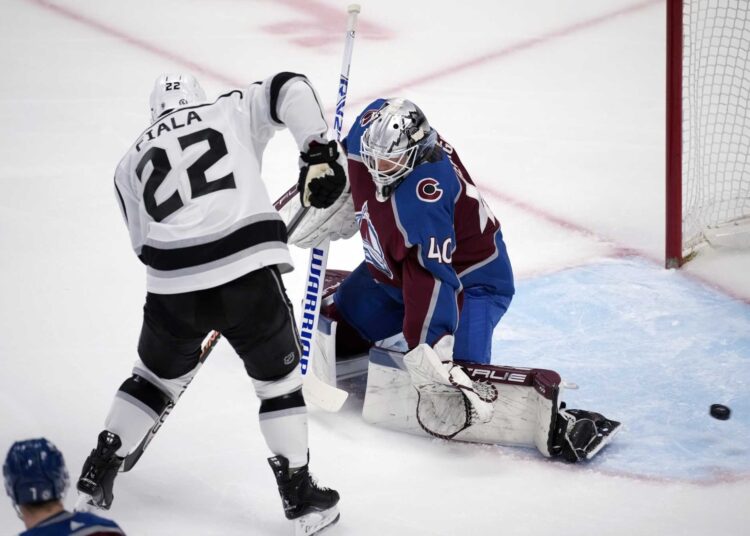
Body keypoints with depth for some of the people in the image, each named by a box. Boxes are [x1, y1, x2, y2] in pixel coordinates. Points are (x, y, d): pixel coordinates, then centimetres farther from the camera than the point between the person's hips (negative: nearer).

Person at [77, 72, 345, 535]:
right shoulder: (233, 110, 16)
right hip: (248, 272, -2)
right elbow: (290, 89, 0)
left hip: (173, 286, 2)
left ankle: (98, 475, 30)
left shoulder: (133, 162, 23)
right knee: (279, 379, 17)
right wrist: (319, 155, 1)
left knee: (157, 375, 27)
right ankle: (300, 495, 17)